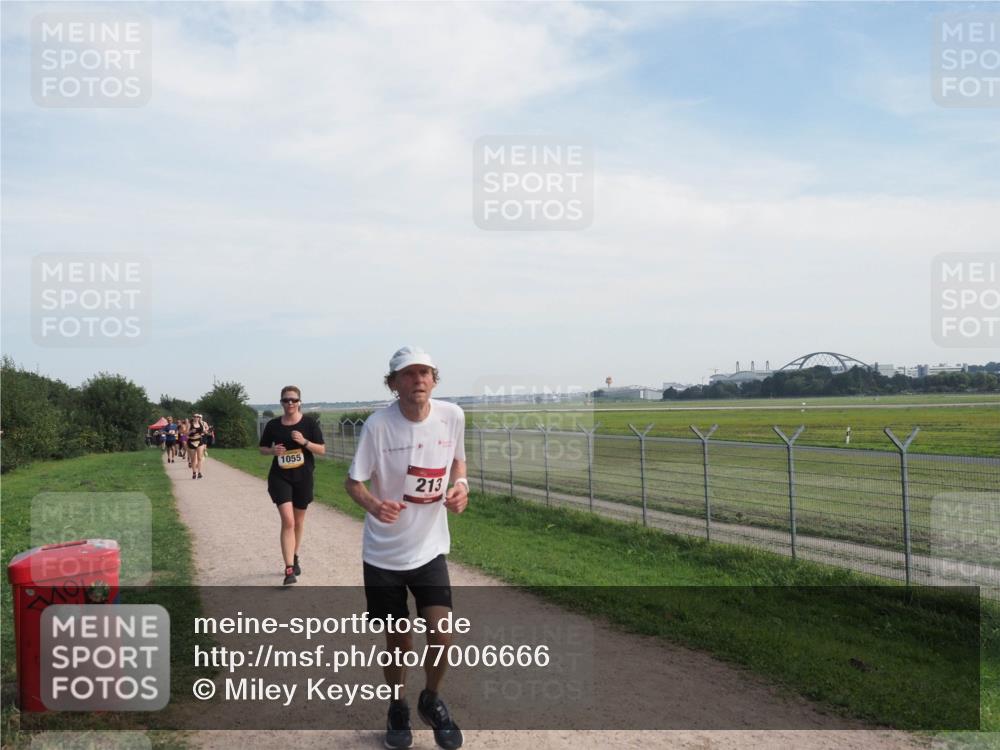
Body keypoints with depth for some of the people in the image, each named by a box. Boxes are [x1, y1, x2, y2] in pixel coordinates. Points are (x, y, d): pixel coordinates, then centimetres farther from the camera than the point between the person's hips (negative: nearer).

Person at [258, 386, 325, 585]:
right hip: (279, 477, -1)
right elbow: (262, 449, 10)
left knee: (298, 522, 15)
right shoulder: (273, 425, -1)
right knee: (287, 521, -14)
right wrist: (273, 450, -12)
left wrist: (305, 442, -21)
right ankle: (289, 569, -14)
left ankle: (294, 559, 38)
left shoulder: (309, 423, -5)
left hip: (303, 478, 1)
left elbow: (322, 450, -5)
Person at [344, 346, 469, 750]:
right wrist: (374, 505, -31)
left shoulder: (452, 415, -7)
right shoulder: (378, 424, -17)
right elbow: (352, 482, -10)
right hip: (383, 552, -2)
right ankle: (398, 709, 39)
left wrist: (460, 484, -9)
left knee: (441, 637, -8)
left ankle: (431, 700, 25)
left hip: (430, 548, 2)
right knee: (398, 642, 10)